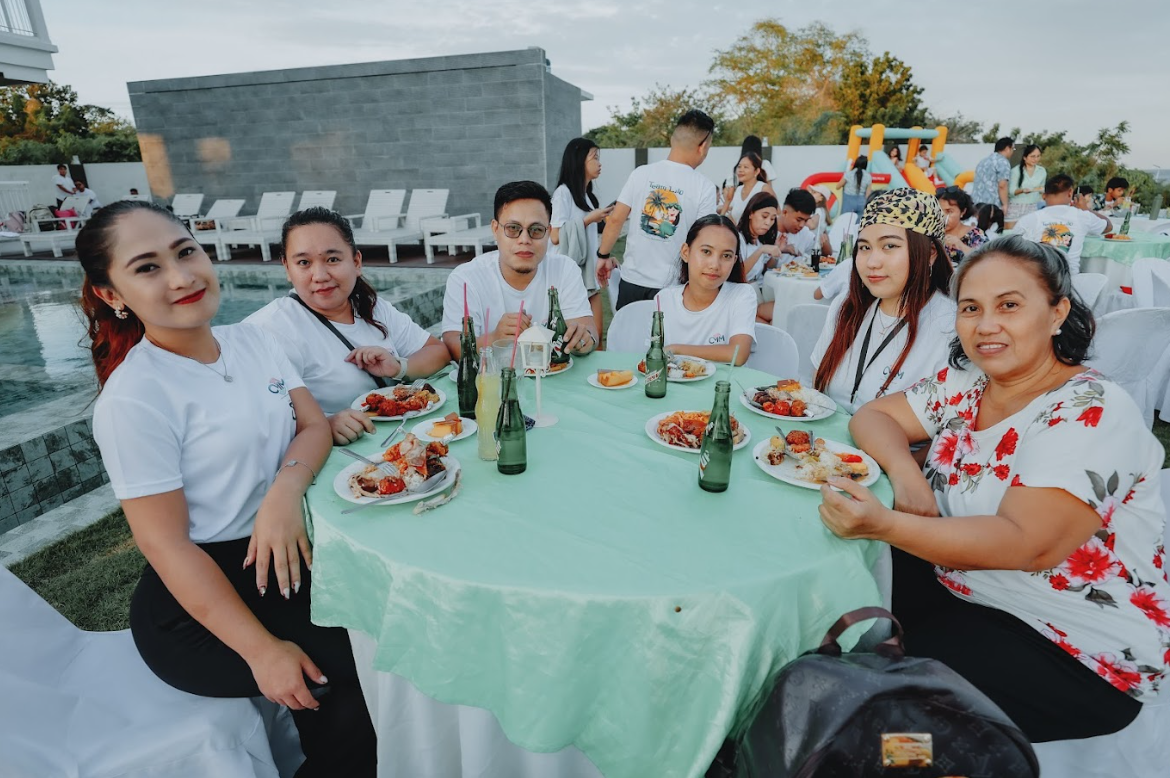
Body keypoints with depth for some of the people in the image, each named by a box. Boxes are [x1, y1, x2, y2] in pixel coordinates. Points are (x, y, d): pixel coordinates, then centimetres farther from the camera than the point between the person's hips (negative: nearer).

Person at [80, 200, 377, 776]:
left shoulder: (251, 340, 2)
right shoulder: (133, 397, -17)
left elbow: (313, 424, -1)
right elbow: (166, 544, -17)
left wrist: (284, 493, -23)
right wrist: (262, 650, -20)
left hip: (285, 550, 6)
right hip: (198, 598, -5)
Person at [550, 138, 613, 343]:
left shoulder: (587, 195, 15)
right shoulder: (563, 192, -9)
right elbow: (556, 236, -18)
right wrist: (589, 219, -14)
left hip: (590, 273, 8)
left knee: (597, 333, 6)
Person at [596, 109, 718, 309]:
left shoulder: (641, 173, -2)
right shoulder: (704, 187, -8)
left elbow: (615, 220, 0)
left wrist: (604, 256, 13)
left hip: (632, 279, 3)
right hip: (670, 285, -2)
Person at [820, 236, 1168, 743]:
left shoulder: (1092, 413, -21)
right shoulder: (964, 383, 0)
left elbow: (1025, 545, -31)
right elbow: (872, 415, 2)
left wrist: (885, 524, -45)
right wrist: (905, 474, -19)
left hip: (1078, 650, -6)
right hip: (960, 587, 6)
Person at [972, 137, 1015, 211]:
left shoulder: (984, 159, 21)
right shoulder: (1003, 162, -6)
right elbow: (1002, 185, -14)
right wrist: (1005, 204, -9)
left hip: (976, 201, 8)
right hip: (991, 204, -8)